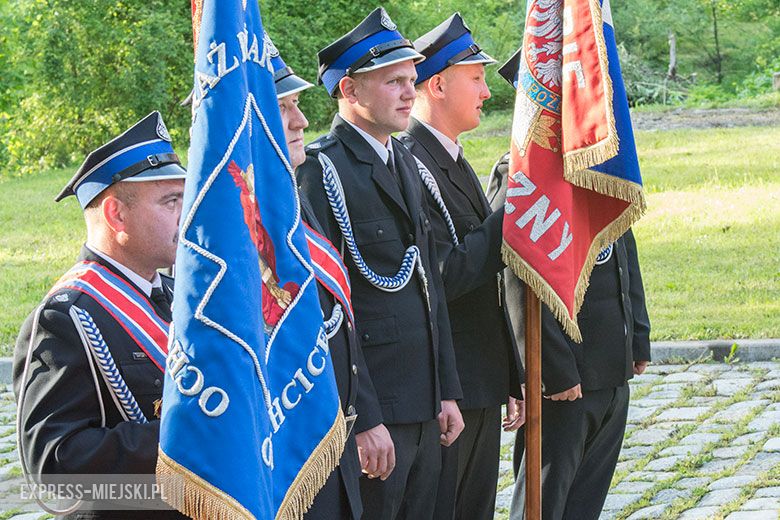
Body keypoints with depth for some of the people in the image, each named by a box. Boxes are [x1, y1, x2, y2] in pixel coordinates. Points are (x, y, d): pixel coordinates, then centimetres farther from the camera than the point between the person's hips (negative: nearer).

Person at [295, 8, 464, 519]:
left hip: (424, 410, 8)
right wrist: (362, 419, -20)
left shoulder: (406, 163, 16)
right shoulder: (321, 170, -12)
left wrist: (447, 391, 16)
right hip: (369, 411, -8)